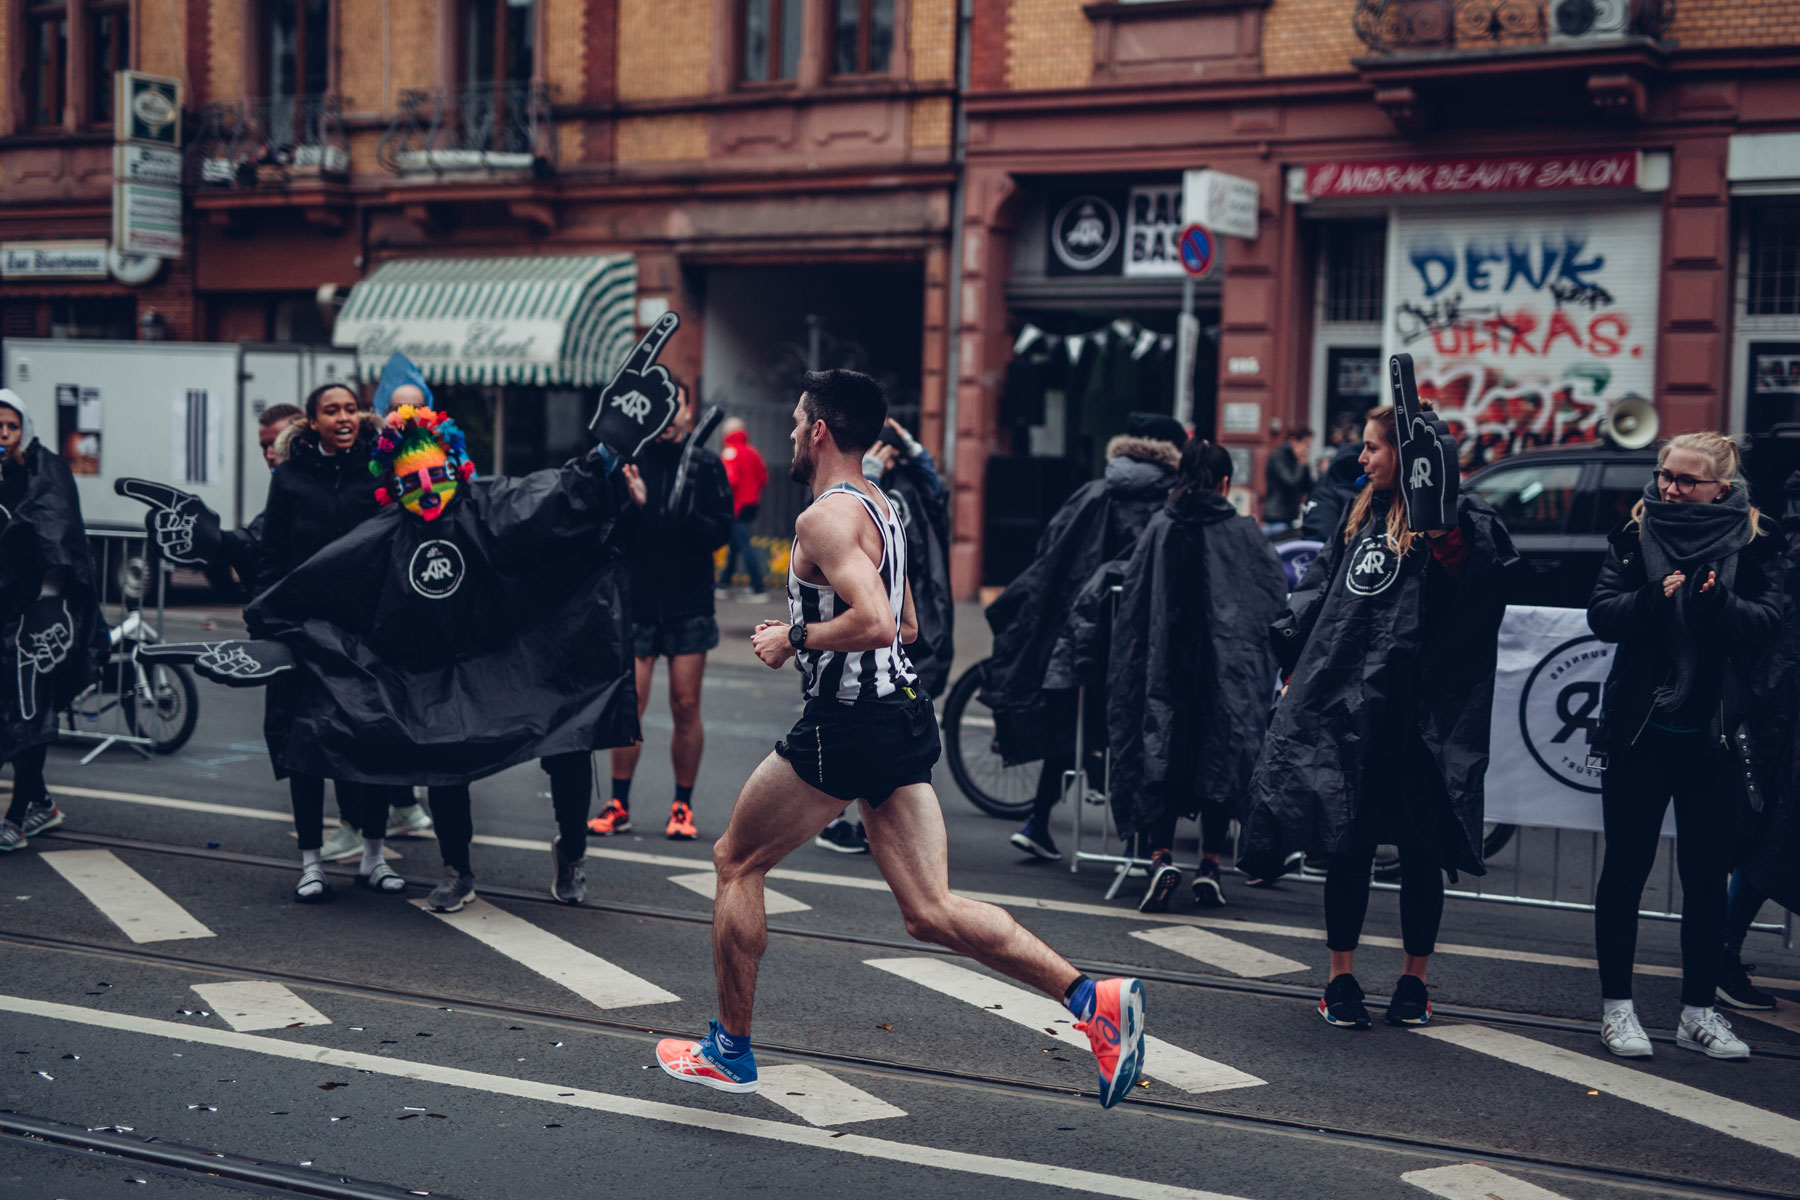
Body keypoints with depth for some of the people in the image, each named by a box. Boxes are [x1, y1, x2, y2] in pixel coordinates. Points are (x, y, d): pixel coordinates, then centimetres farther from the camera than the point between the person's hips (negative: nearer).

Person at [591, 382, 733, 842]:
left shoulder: (706, 465, 3)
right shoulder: (629, 460, 2)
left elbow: (721, 529, -4)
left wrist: (683, 518, -21)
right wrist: (634, 505, -18)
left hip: (689, 605, 0)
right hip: (637, 602, 0)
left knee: (686, 708, 2)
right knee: (629, 705, 0)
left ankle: (683, 805, 13)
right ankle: (619, 804, 12)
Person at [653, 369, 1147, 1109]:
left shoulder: (826, 518, -14)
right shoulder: (880, 509, 17)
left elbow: (875, 623, -27)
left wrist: (795, 640, -13)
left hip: (849, 723, -9)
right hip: (903, 715, 9)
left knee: (736, 862, 11)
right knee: (931, 912, 4)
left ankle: (730, 1052, 20)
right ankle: (1092, 999, -9)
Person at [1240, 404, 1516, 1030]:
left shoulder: (1452, 517, -4)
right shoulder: (1362, 515, 17)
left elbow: (1477, 575, -25)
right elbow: (1320, 587, 27)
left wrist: (1441, 525, -38)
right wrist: (1295, 656, 23)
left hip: (1416, 709, -5)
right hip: (1344, 701, 5)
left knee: (1420, 849, 5)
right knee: (1346, 845, 6)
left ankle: (1415, 979, 19)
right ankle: (1341, 979, 16)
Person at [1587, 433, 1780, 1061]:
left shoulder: (1752, 543, 2)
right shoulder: (1636, 534, 3)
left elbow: (1768, 623, -7)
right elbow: (1600, 613, -4)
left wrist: (1718, 604, -24)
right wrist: (1655, 598, -20)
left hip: (1715, 735, 1)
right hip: (1639, 730, 0)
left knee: (1707, 875, 7)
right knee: (1626, 868, 4)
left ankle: (1699, 1011, 17)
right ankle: (1616, 1005, 14)